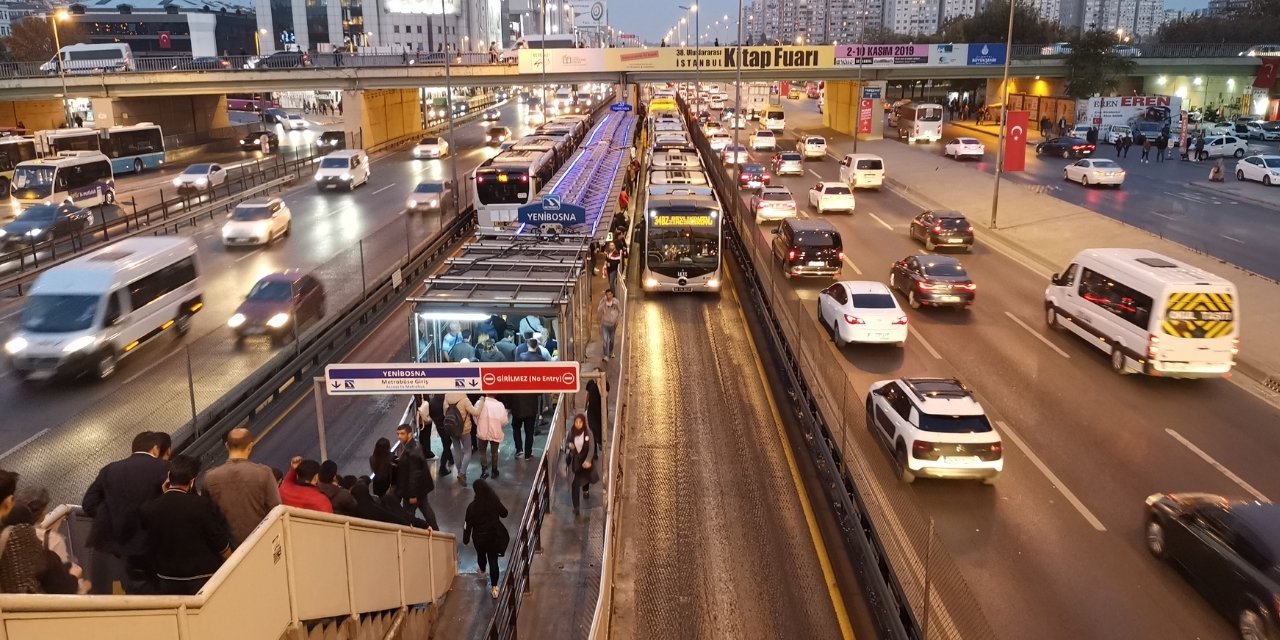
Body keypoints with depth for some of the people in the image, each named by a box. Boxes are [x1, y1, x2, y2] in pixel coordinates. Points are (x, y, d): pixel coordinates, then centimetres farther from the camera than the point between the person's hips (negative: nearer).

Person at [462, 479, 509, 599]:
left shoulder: (472, 507, -24)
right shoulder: (495, 502, -21)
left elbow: (469, 524, -12)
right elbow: (504, 514, -3)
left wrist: (466, 539, 3)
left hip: (479, 538, 0)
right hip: (494, 536, 0)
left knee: (481, 555, 29)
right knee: (493, 560, 12)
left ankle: (482, 571, 60)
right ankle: (494, 587, 16)